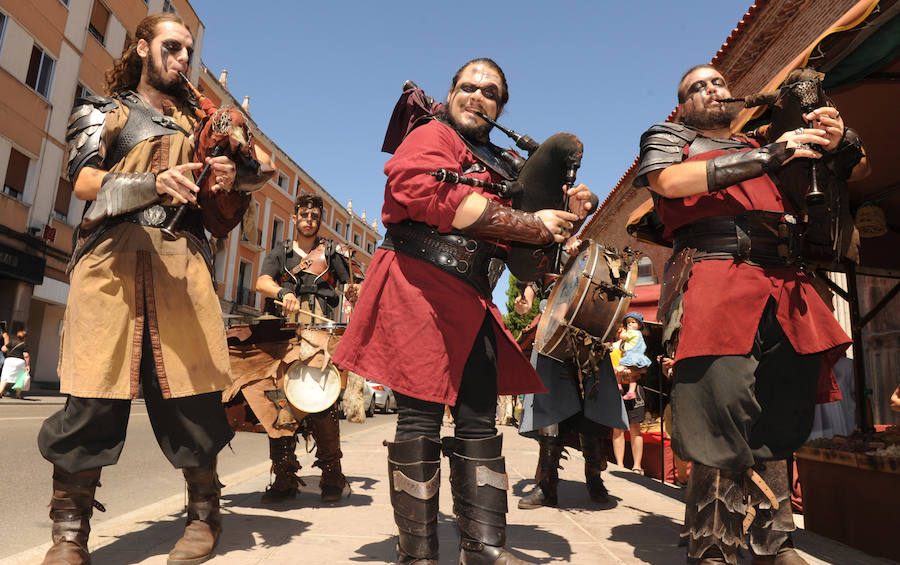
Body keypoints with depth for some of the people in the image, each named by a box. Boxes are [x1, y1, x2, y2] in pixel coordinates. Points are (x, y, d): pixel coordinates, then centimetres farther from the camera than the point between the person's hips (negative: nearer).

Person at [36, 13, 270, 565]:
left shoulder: (197, 120, 27)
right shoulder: (102, 109, 19)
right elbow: (84, 179, 1)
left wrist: (224, 180, 0)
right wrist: (154, 183, -17)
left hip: (181, 259, 2)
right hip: (113, 256, -1)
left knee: (192, 388, -4)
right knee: (95, 389, -8)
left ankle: (203, 515, 7)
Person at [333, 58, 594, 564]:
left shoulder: (499, 168, 25)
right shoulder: (432, 136, 3)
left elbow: (523, 252, 28)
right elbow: (431, 192, -20)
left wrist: (566, 217, 7)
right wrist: (531, 225, -17)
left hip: (471, 302, 8)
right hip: (420, 287, -7)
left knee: (480, 421, 5)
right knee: (421, 419, -5)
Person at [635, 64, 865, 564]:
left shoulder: (764, 145, 30)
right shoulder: (668, 139, 19)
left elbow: (852, 168, 34)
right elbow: (669, 181, -5)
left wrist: (839, 143, 8)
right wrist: (768, 156, -7)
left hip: (787, 288, 5)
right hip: (718, 275, -5)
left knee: (780, 423, 6)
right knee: (722, 418, -12)